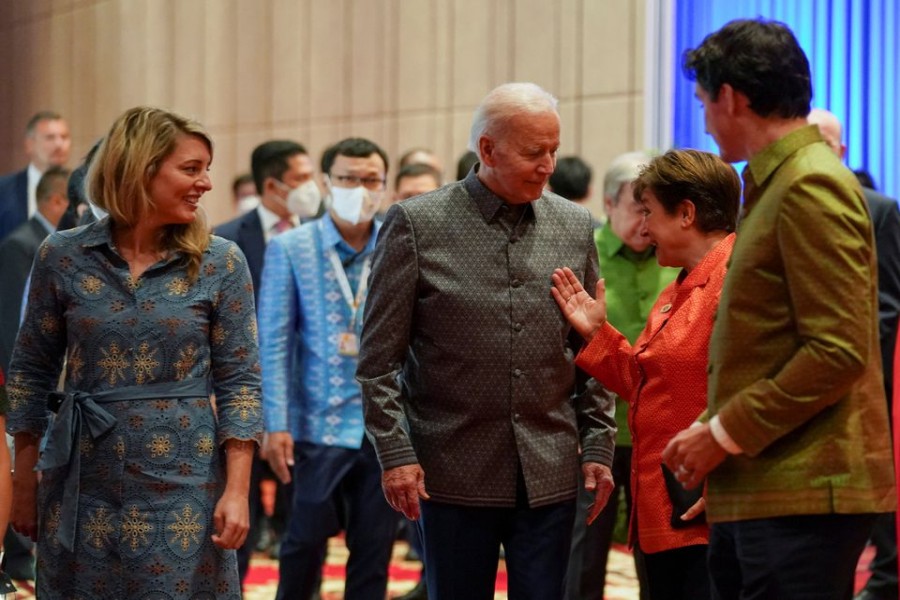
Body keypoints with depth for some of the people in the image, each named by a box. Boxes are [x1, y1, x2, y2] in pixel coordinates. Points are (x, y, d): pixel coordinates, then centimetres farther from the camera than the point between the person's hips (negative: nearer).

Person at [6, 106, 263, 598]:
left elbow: (239, 381, -2)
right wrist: (24, 481, 6)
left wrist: (237, 490, -9)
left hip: (183, 483, -1)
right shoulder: (62, 255, 0)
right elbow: (30, 372, 6)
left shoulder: (220, 262, -1)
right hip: (82, 484, 1)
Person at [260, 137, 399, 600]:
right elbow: (275, 343, -4)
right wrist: (276, 424, -9)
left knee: (375, 548, 9)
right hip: (318, 422, -2)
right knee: (306, 541, 7)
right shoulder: (290, 248, -2)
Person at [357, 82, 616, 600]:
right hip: (455, 473, -2)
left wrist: (599, 445, 5)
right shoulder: (417, 224, -4)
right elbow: (379, 358, -3)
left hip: (549, 474, 3)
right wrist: (395, 453, -9)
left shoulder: (575, 226, 6)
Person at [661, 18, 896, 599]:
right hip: (754, 492, 10)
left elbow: (839, 351, -20)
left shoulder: (811, 187, -13)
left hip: (802, 494, -9)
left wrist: (727, 433, -15)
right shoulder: (776, 185, 18)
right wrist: (713, 428, 9)